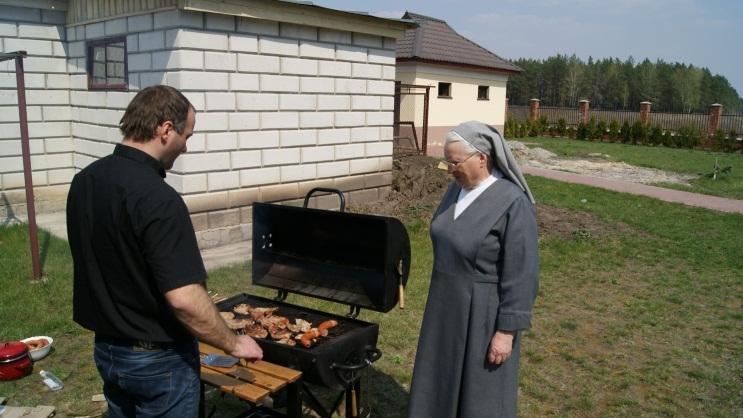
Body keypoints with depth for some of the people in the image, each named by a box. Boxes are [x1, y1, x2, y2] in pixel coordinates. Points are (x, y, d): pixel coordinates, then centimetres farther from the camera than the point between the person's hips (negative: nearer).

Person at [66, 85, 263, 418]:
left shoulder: (84, 180, -1)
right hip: (158, 359, -7)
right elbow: (184, 298, -30)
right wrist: (234, 344, -17)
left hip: (106, 349, 8)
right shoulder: (157, 199, -27)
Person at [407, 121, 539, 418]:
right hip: (449, 306, 7)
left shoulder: (513, 203, -23)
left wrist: (506, 331, -18)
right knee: (443, 380, 21)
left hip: (484, 314, -7)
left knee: (479, 392, 10)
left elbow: (520, 275, -20)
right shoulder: (458, 188, 0)